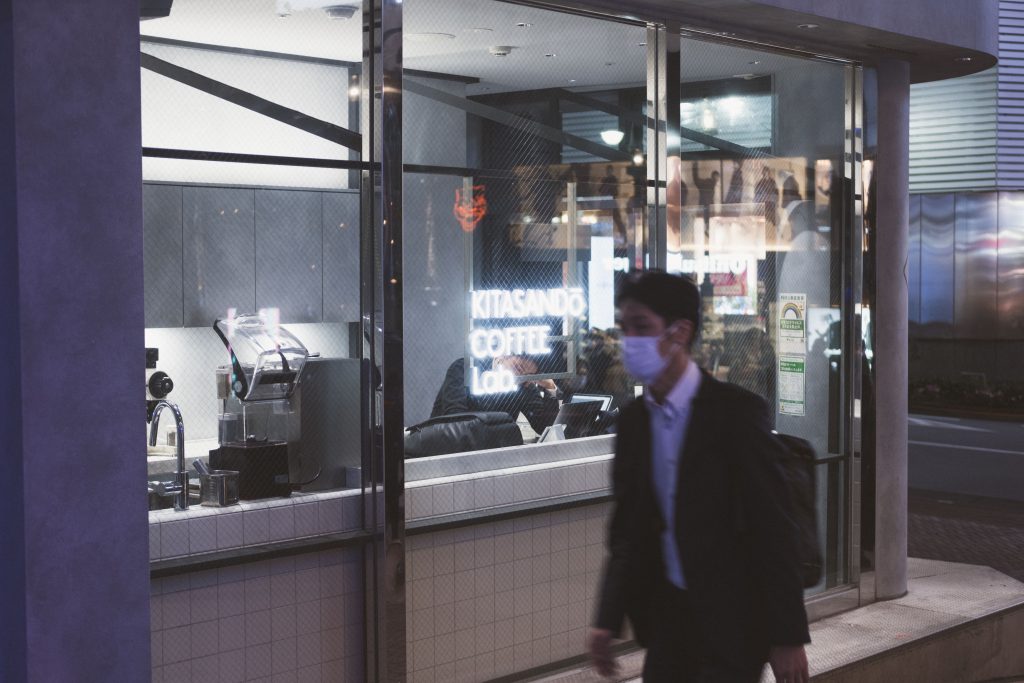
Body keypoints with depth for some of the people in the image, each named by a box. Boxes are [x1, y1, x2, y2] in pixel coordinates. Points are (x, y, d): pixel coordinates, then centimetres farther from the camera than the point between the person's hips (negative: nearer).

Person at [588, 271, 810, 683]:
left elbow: (774, 527, -13)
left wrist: (787, 636, -14)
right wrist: (608, 620, 6)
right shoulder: (633, 421, 5)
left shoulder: (735, 412, -13)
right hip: (667, 615, 6)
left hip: (731, 623, -6)